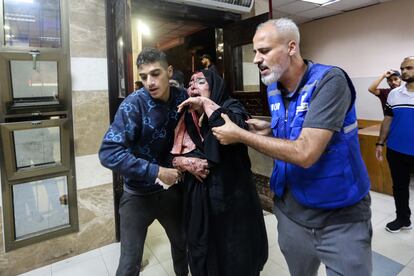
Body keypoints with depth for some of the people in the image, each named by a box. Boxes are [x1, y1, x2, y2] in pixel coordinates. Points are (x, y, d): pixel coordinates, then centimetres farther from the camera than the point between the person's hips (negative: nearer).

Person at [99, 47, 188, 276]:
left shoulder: (182, 98, -8)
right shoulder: (134, 105, -21)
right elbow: (109, 153, -28)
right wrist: (156, 171, -29)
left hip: (171, 189, 5)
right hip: (139, 194, -4)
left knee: (183, 244, 24)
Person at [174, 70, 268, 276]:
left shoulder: (230, 107, -6)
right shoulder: (187, 120, 8)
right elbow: (172, 155, 11)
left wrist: (206, 103, -21)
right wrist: (186, 162, -9)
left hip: (231, 196, -4)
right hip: (198, 199, 5)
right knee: (202, 258, 19)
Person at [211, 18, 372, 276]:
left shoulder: (329, 80, -22)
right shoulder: (274, 89, 0)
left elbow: (305, 153, -31)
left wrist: (240, 135, -23)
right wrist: (271, 127, -3)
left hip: (341, 217, -6)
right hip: (291, 209, 7)